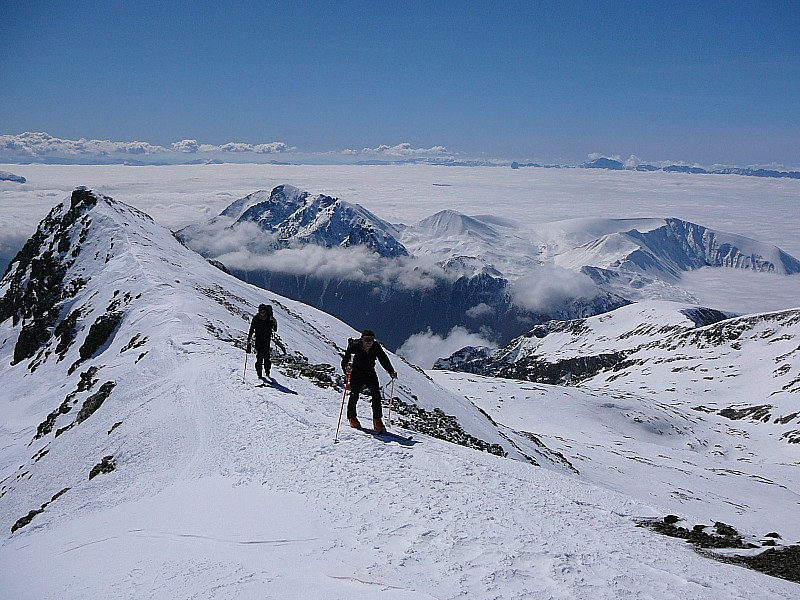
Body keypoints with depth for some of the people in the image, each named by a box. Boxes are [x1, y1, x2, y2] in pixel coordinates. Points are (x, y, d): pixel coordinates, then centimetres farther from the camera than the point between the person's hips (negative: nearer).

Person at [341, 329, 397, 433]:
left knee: (376, 394, -12)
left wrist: (391, 372, -12)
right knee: (354, 395, -9)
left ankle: (377, 421, -8)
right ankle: (351, 417, 18)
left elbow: (384, 359, -1)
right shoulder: (354, 347, -22)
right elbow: (345, 360, -24)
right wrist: (347, 368, -46)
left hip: (370, 373, 3)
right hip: (356, 374, -3)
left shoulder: (376, 347, -11)